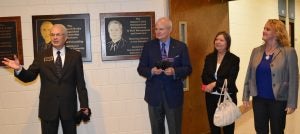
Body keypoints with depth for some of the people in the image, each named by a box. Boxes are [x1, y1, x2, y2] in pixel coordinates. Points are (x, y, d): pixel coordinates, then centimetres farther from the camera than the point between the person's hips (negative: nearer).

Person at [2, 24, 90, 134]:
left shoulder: (75, 56, 1)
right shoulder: (42, 56, 4)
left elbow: (80, 82, -1)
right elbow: (29, 77, 4)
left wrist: (84, 105, -4)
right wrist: (19, 69, -18)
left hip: (69, 105, 0)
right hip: (48, 106, 1)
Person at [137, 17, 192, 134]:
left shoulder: (181, 46, 1)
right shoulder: (148, 46, 2)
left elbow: (188, 69, -1)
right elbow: (141, 69, 1)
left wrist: (174, 71, -20)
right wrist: (151, 71, -20)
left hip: (173, 94, -1)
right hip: (154, 94, 1)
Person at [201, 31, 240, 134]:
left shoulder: (234, 59, -6)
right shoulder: (209, 58, 5)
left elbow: (231, 80, -14)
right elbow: (204, 77, -2)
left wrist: (214, 84, -20)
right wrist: (219, 88, -16)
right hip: (211, 97, 3)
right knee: (213, 126, 13)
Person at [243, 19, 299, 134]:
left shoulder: (288, 52, -8)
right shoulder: (256, 51, 4)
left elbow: (293, 79, -9)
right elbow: (249, 75, 7)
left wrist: (292, 103, -11)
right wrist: (246, 96, 6)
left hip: (278, 100, -3)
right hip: (259, 99, 4)